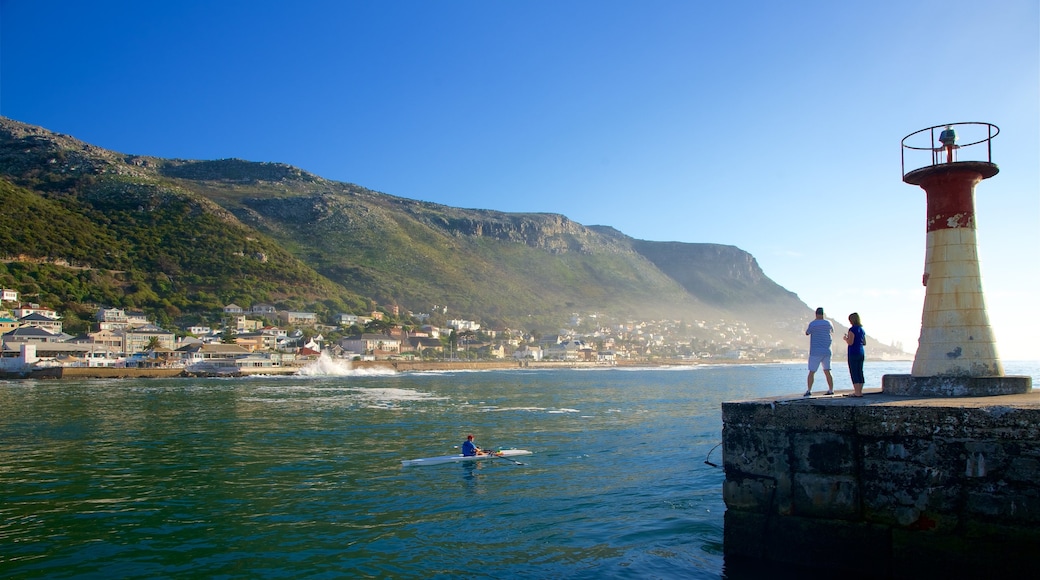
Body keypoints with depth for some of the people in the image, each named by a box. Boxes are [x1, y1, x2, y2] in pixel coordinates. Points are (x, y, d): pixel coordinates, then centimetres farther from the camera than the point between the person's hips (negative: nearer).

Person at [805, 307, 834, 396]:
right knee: (827, 372, 10)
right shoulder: (827, 323, 4)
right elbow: (832, 331, 26)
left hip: (815, 352, -4)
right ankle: (831, 390, 10)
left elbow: (807, 333, 5)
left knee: (812, 372, -2)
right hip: (826, 351, 5)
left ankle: (809, 390, -7)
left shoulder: (812, 324, -11)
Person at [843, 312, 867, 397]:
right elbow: (864, 343, 16)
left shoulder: (852, 329, -13)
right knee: (860, 372, 10)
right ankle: (860, 391, 12)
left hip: (853, 353, -8)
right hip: (861, 353, 8)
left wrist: (846, 338, 0)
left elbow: (850, 342, -18)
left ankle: (857, 392, -7)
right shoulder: (862, 330, 11)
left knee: (854, 373, -4)